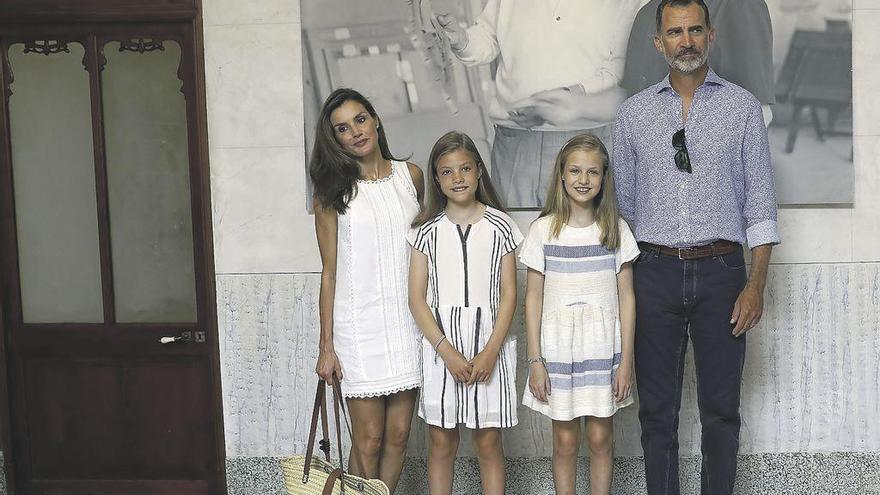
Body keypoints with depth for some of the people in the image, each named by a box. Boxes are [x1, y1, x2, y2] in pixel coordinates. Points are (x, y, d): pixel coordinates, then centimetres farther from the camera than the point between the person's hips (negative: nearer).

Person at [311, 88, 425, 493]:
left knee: (398, 434, 6)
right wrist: (326, 346, -4)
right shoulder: (333, 190, -2)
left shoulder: (410, 176, 6)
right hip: (360, 326, -3)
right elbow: (329, 272, -1)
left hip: (407, 320, 3)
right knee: (369, 439, 0)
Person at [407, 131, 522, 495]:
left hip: (489, 344, -1)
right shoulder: (426, 230, 2)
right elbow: (417, 298, -1)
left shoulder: (500, 226, 1)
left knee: (488, 443, 4)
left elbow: (509, 294, 0)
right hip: (440, 345, 1)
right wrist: (448, 351, -11)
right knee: (441, 442, 6)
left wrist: (491, 351, -11)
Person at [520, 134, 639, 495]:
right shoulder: (544, 229, -2)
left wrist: (626, 360, -3)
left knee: (600, 438, 7)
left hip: (603, 347, 1)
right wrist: (535, 360, -4)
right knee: (565, 440, 7)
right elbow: (533, 299, 0)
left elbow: (626, 298, 2)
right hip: (558, 346, 0)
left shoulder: (616, 229, 1)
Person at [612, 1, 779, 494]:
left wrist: (757, 284, -7)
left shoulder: (743, 106, 3)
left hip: (720, 271, -1)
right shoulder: (634, 112, 8)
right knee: (657, 410, 7)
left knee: (721, 408, 5)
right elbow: (623, 204, 11)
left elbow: (760, 203, 1)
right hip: (655, 272, 1)